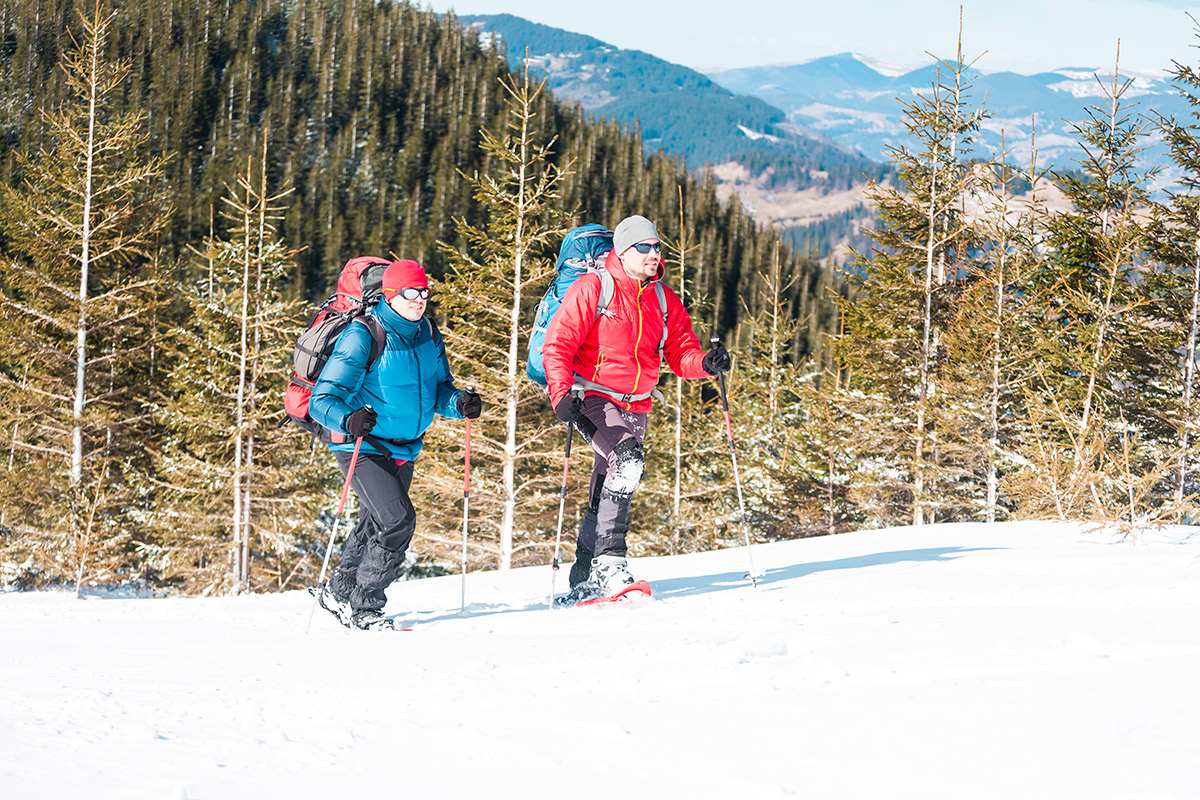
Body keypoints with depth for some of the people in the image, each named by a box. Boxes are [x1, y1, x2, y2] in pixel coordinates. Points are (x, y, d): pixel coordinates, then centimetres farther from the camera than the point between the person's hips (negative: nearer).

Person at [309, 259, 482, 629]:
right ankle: (362, 607, -8)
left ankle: (338, 593, 40)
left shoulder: (427, 333, 1)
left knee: (376, 525, 20)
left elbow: (438, 388, 11)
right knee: (398, 520, -21)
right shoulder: (363, 337, -21)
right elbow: (323, 400, -22)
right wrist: (349, 419, -43)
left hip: (404, 447, 8)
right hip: (362, 446, -8)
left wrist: (459, 404, -11)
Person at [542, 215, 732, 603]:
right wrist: (562, 394, -25)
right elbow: (558, 345, -12)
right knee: (627, 461, -29)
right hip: (592, 397, -6)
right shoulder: (592, 290, -9)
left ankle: (584, 581, 20)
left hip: (635, 406, 6)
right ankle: (609, 561, -28)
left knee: (607, 493, 10)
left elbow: (680, 355, 9)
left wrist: (706, 363, -13)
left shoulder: (665, 301, 8)